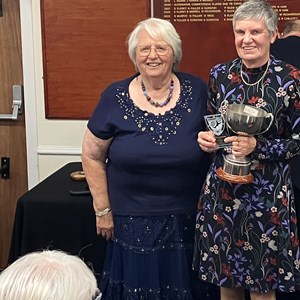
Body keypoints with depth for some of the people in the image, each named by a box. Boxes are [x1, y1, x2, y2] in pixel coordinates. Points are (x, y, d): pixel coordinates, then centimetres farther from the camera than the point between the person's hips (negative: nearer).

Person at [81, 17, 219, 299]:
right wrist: (102, 210, 1)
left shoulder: (197, 91, -4)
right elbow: (92, 155, 1)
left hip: (189, 219, 1)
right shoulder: (115, 97, -6)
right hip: (133, 222, -1)